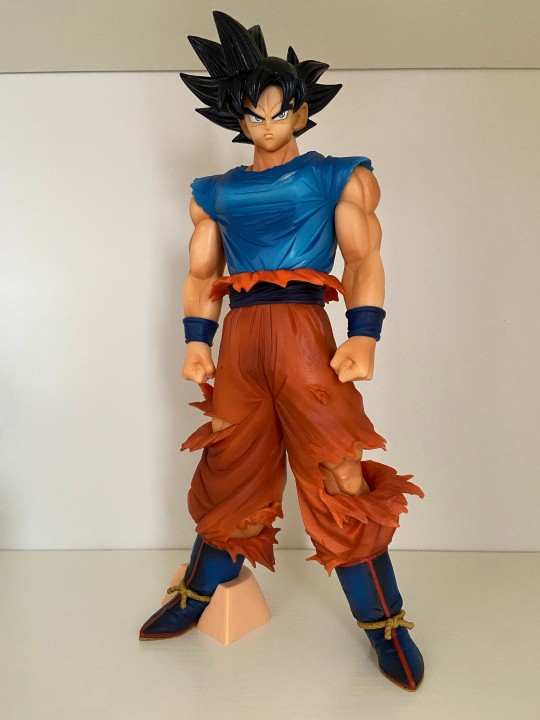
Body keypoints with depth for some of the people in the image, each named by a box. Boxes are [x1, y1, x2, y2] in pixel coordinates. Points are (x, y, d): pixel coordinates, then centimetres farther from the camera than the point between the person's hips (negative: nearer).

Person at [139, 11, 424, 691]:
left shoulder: (338, 176, 12)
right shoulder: (215, 193, 21)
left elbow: (363, 258, 1)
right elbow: (200, 273, 16)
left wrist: (363, 333, -15)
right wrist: (196, 341, 1)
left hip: (303, 333, -3)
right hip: (238, 338, 3)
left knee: (339, 477, -4)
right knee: (229, 474, 10)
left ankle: (384, 626, 13)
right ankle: (195, 598, 29)